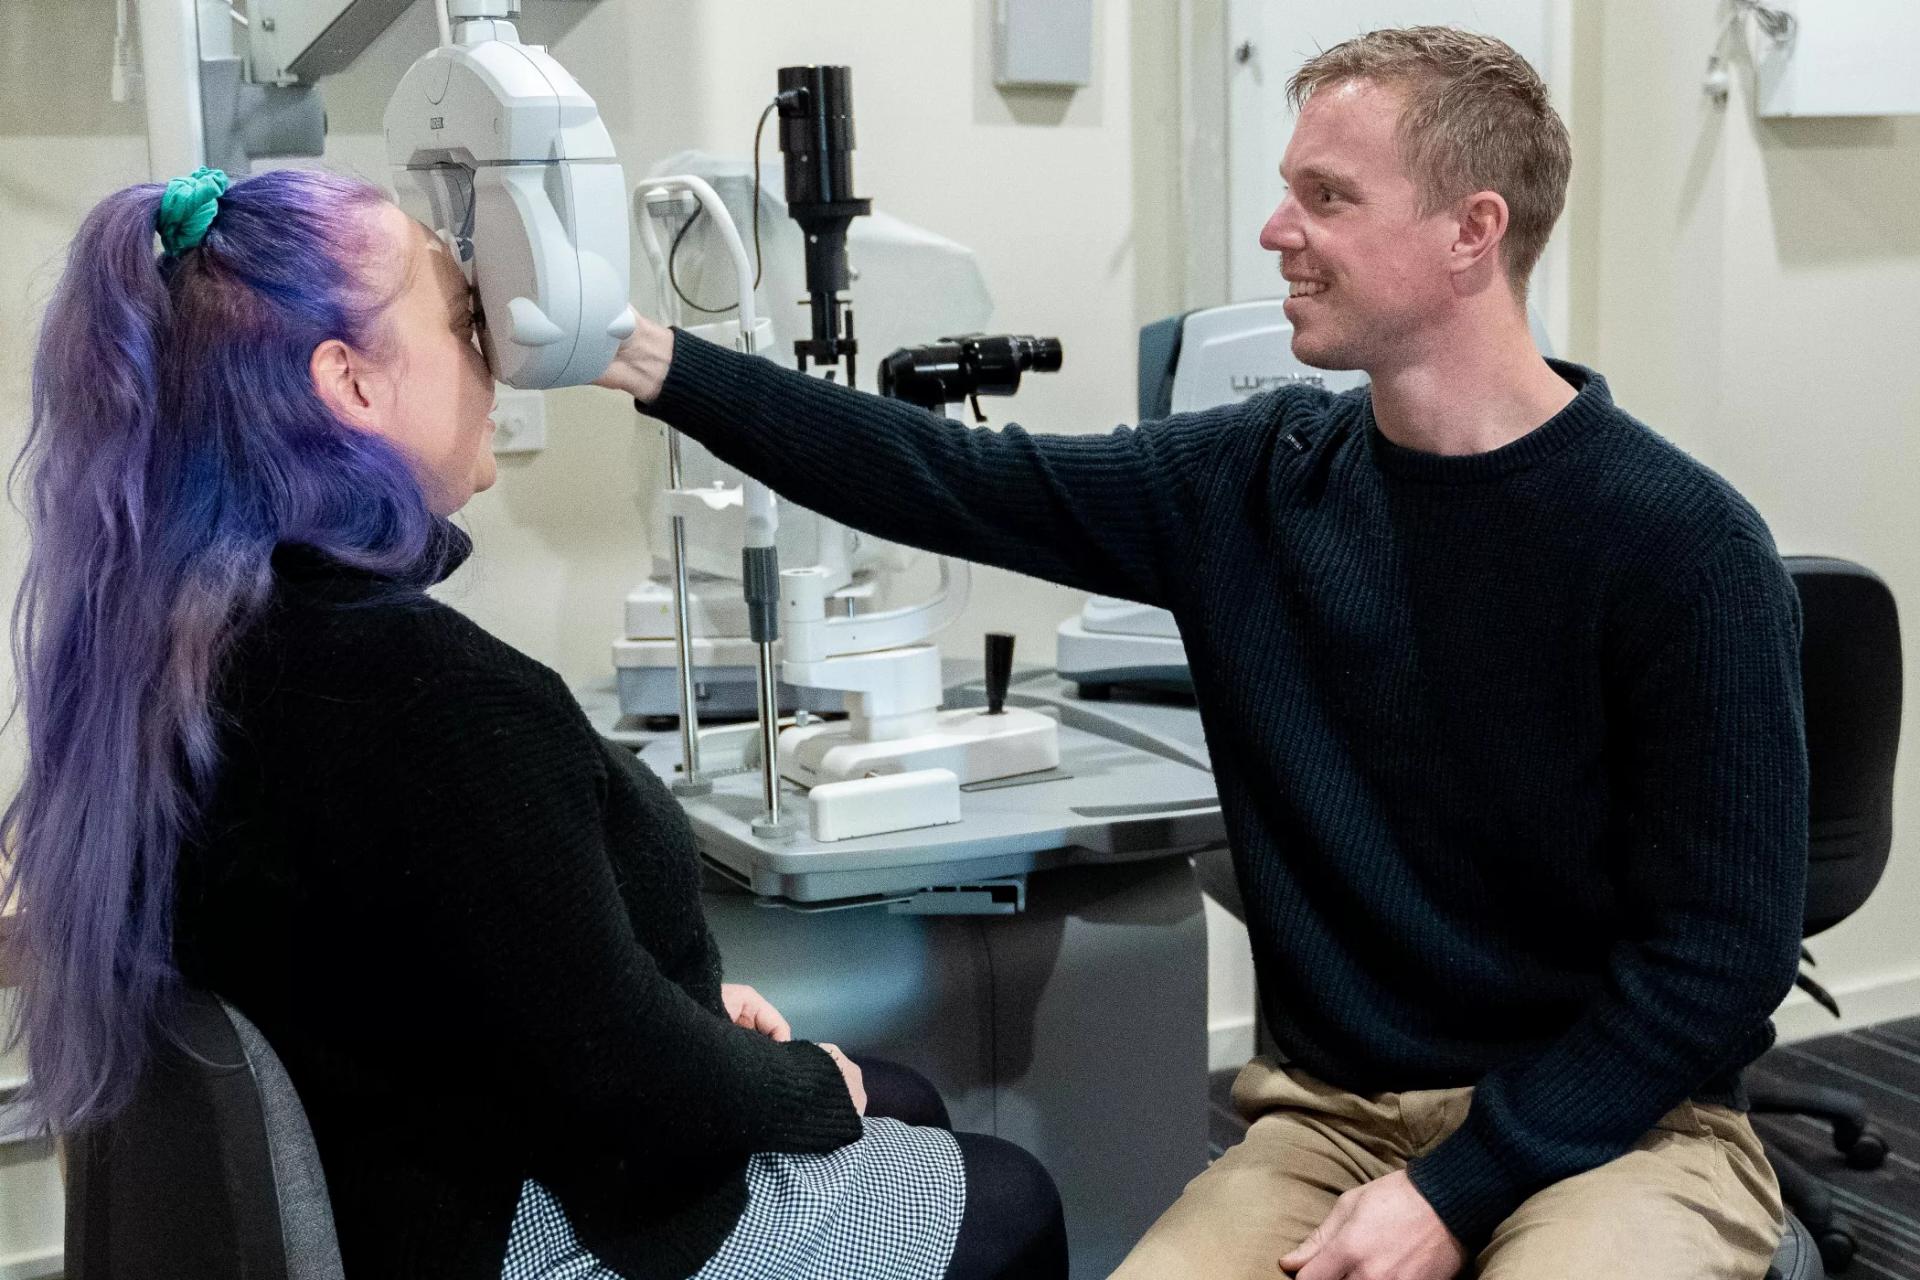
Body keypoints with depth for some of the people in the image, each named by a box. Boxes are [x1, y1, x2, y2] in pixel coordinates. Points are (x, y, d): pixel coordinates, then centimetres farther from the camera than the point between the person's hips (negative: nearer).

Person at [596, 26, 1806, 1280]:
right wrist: (649, 357, -2)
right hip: (1336, 1115, 4)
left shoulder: (1679, 546, -13)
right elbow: (951, 482, 4)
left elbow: (1721, 949, -12)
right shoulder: (1255, 480, 2)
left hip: (1612, 1122, -4)